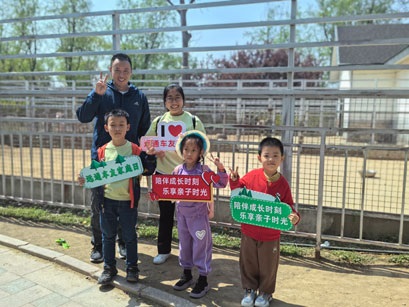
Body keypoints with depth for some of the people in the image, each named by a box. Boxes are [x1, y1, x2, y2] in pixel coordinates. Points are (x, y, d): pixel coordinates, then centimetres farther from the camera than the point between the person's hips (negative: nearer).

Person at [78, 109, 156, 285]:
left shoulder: (135, 150, -6)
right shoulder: (102, 151, 2)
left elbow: (148, 171, -6)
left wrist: (150, 156, -21)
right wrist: (86, 180, -8)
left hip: (127, 201, -3)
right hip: (107, 200, 3)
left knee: (129, 236, 11)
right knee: (108, 236, 15)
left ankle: (132, 267, 27)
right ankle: (109, 268, 31)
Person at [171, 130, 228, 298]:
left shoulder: (204, 170, -11)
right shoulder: (178, 170, 0)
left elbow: (221, 184, -15)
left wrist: (221, 168, -28)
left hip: (199, 214, -5)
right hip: (182, 213, 5)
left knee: (201, 245, 4)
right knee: (184, 243, 18)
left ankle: (203, 280, 18)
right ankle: (187, 274, 36)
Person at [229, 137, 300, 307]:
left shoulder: (283, 184, -13)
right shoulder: (251, 176, -11)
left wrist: (294, 217, -27)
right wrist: (234, 181, -13)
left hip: (271, 235, -1)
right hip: (249, 232, 1)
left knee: (268, 266, 16)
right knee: (248, 263, 17)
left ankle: (265, 292, 40)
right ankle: (249, 290, 40)